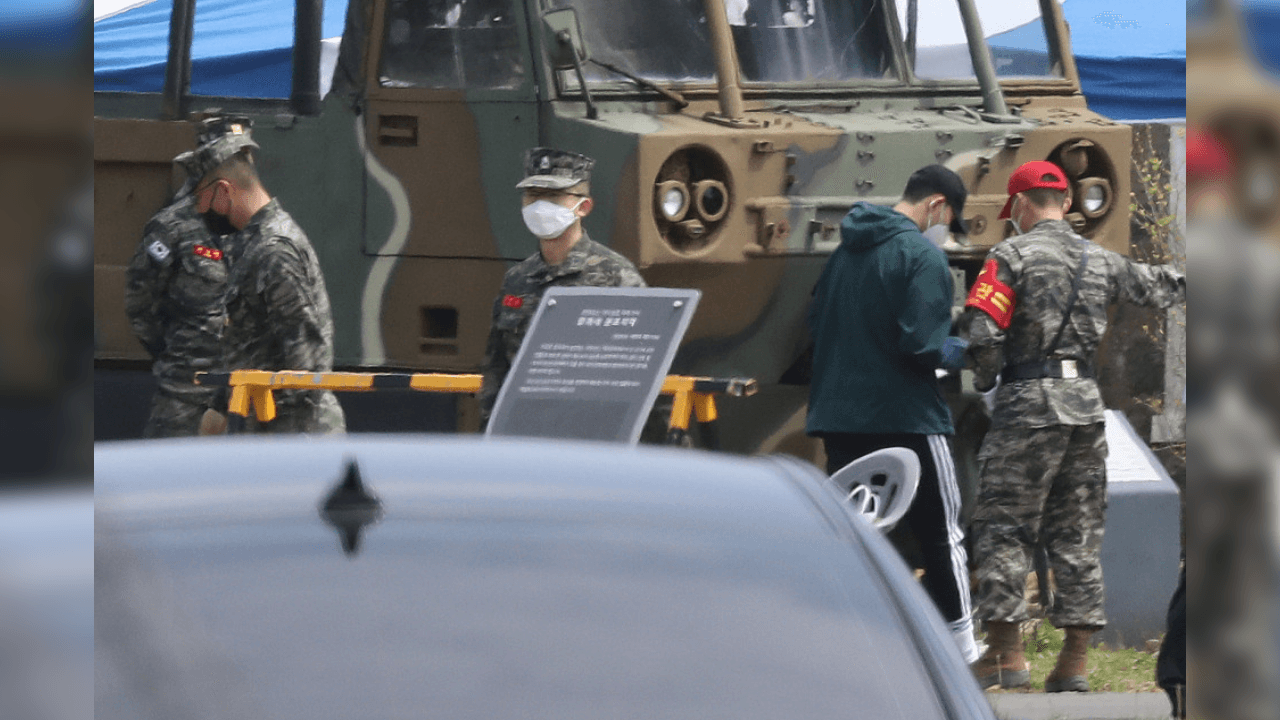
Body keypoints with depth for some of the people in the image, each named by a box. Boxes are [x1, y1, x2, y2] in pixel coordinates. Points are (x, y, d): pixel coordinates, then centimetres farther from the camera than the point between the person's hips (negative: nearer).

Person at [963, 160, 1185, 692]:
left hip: (1028, 400, -5)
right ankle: (1073, 662, 7)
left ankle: (1005, 653, -4)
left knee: (1002, 526, 0)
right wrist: (1190, 278, 49)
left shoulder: (1011, 255, -6)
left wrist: (985, 378, 5)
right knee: (1077, 533, 9)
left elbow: (981, 331, -15)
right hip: (1086, 402, 5)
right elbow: (1156, 288, 28)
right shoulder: (1101, 260, 11)